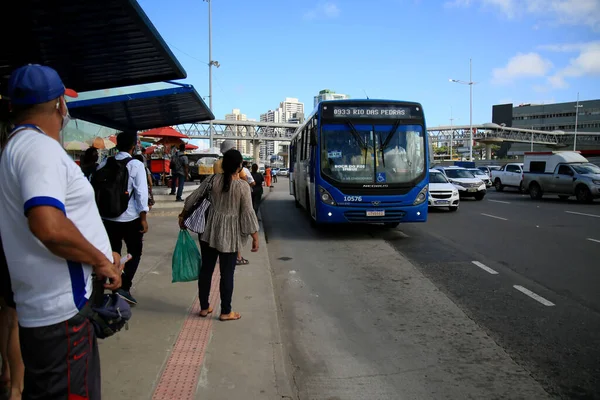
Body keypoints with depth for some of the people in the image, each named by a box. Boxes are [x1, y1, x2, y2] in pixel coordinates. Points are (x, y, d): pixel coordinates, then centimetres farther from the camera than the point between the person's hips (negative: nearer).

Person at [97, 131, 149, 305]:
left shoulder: (104, 164, 4)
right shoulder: (136, 165, -9)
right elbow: (141, 192, -14)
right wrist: (143, 218, -10)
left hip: (107, 217, 4)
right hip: (130, 218, -4)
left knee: (113, 253, 16)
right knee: (135, 252, 10)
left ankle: (115, 290, 24)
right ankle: (124, 288, -2)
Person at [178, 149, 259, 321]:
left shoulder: (213, 180, -2)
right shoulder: (243, 186, -12)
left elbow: (193, 198, 5)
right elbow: (248, 213, -12)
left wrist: (183, 215, 21)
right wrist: (255, 237, -4)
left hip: (209, 231, 4)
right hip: (229, 236, -4)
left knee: (206, 269, 14)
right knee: (227, 274, 6)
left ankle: (204, 307, 26)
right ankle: (226, 312, 16)